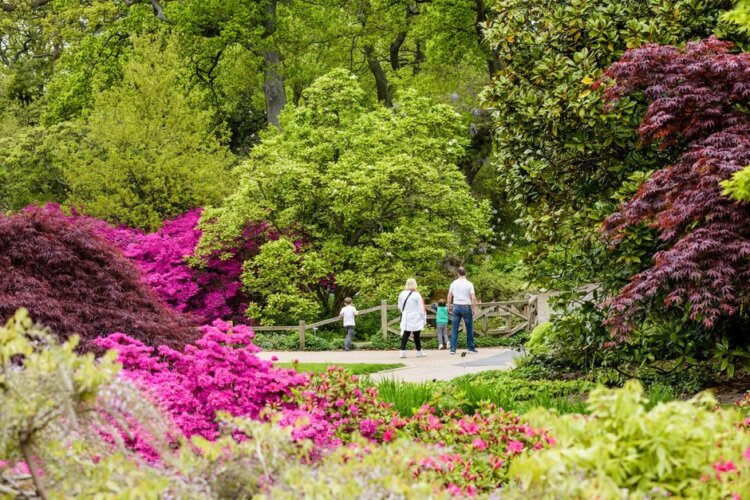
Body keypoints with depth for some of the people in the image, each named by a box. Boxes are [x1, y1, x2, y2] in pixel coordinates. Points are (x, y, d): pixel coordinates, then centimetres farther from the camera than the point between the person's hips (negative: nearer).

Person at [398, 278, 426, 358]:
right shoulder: (416, 295, -12)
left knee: (405, 334, 5)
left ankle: (403, 351, -4)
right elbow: (421, 308, -9)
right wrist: (423, 318, 1)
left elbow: (400, 306, 13)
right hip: (415, 318, -4)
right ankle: (419, 351, 12)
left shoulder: (402, 294, 2)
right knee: (416, 335, 4)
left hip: (406, 318, 4)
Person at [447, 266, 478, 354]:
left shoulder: (454, 283, 2)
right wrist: (473, 309, -2)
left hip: (456, 307, 3)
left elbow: (449, 296, 7)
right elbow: (473, 298, -12)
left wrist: (449, 306, 20)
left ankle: (452, 349, 0)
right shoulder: (469, 284, -7)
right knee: (469, 329, 9)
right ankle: (470, 348, 13)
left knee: (454, 329, 4)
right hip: (466, 307, -3)